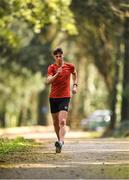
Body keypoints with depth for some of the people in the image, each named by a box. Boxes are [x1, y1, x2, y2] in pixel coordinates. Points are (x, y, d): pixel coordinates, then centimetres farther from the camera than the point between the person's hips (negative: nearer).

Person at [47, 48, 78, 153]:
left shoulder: (70, 66, 1)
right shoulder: (51, 67, -2)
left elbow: (75, 74, 25)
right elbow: (48, 81, -17)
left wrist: (75, 85, 16)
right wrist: (57, 74, -31)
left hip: (65, 97, -2)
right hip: (53, 97, 2)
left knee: (62, 122, -18)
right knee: (56, 122, 11)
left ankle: (60, 143, -31)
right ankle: (60, 140, 30)